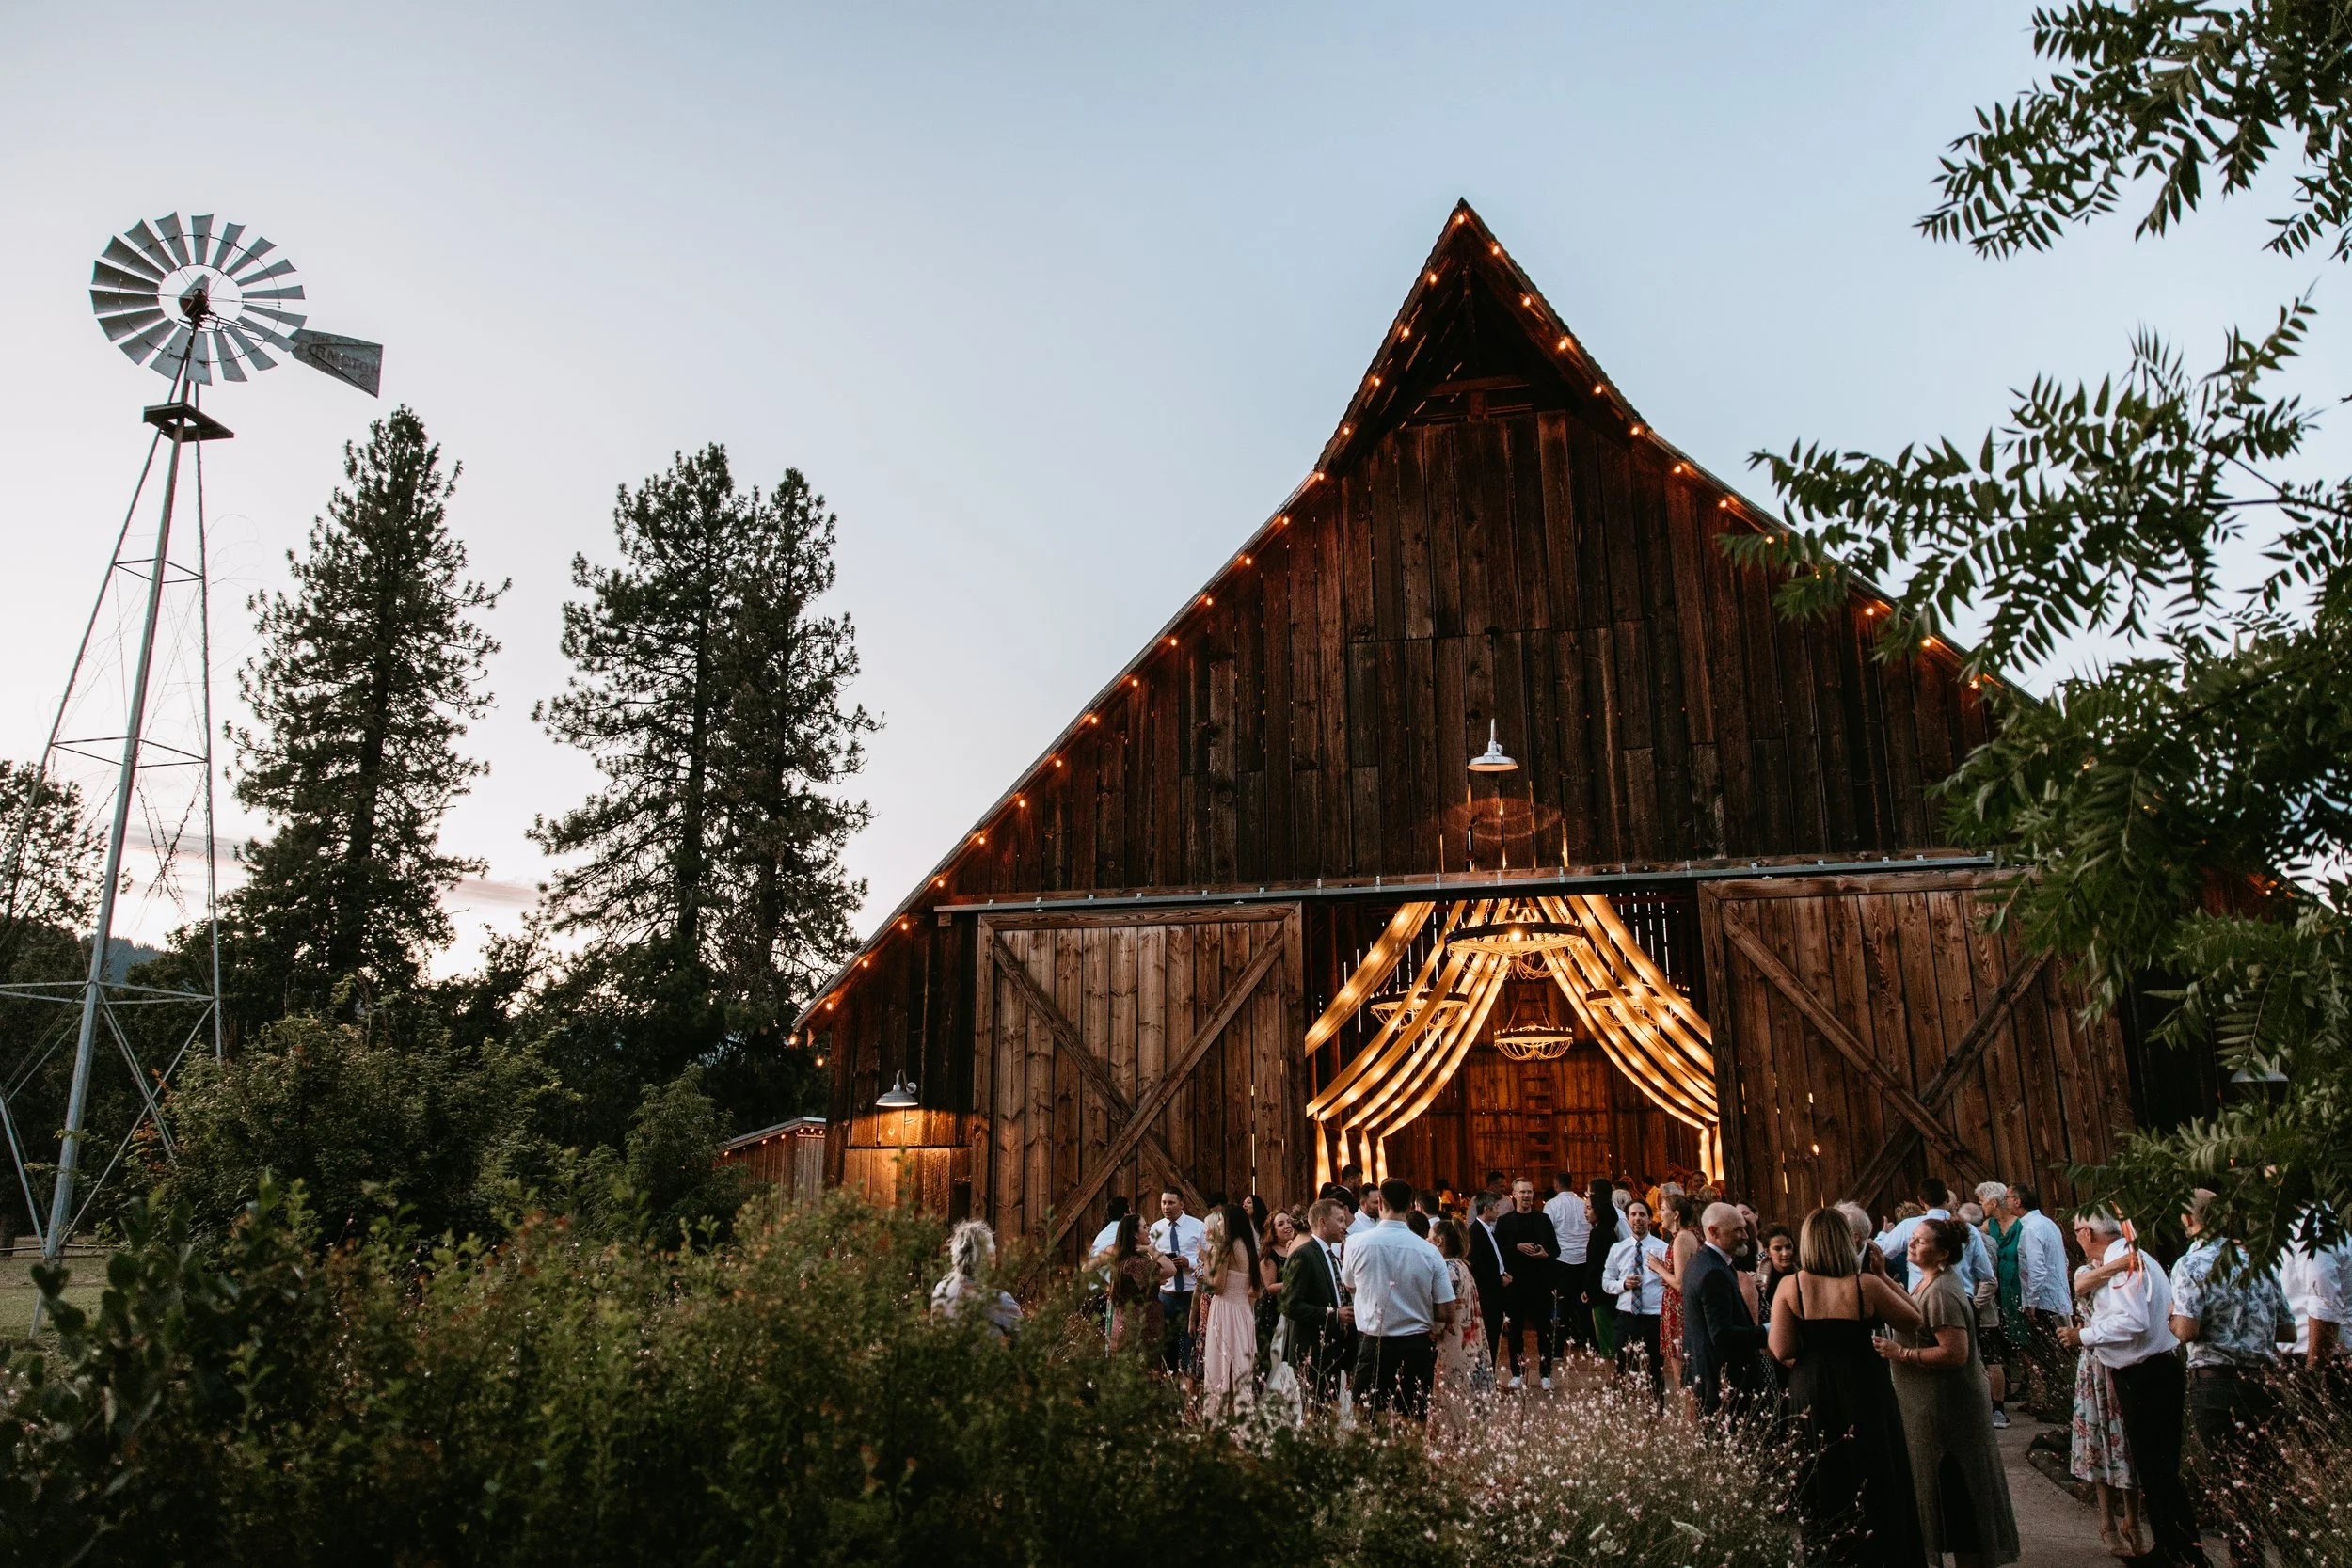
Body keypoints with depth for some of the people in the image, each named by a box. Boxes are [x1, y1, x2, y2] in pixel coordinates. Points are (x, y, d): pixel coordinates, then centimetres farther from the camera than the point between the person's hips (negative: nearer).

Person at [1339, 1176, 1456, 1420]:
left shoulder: (1358, 1243, -8)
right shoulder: (1428, 1251, -7)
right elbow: (1447, 1313, -4)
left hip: (1373, 1345, -1)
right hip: (1417, 1347, 1)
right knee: (1415, 1421, 11)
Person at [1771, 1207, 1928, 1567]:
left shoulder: (1790, 1285, -11)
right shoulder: (1866, 1284, -13)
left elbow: (1780, 1351, -12)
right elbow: (1913, 1319, 3)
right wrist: (1883, 1275, 5)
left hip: (1811, 1393, 1)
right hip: (1864, 1392, -1)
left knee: (1823, 1484, 18)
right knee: (1874, 1482, 18)